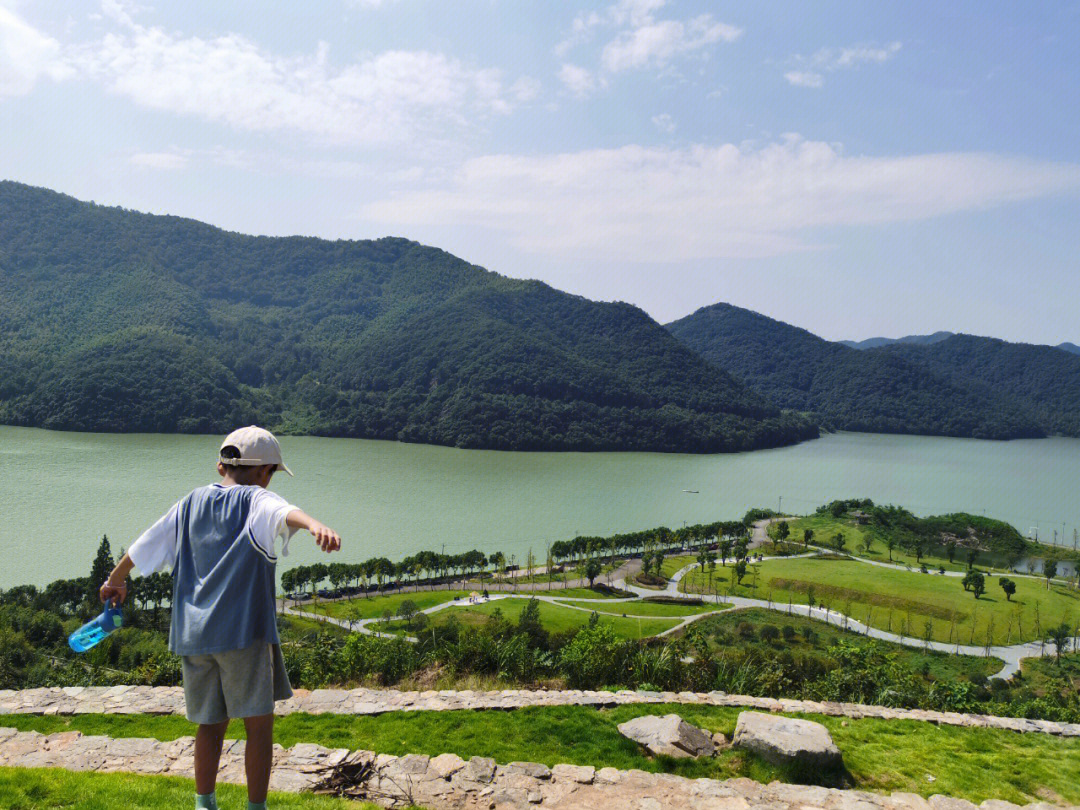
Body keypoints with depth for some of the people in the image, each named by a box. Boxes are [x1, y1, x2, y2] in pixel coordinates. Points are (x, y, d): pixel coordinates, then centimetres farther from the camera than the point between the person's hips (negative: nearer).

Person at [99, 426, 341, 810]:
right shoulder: (255, 500, -4)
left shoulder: (191, 503, 13)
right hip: (244, 631, -6)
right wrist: (315, 525, -49)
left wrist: (115, 580, 40)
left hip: (192, 633, 6)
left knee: (211, 724, 18)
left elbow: (142, 545, 23)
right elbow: (284, 513, -29)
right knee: (259, 724, 5)